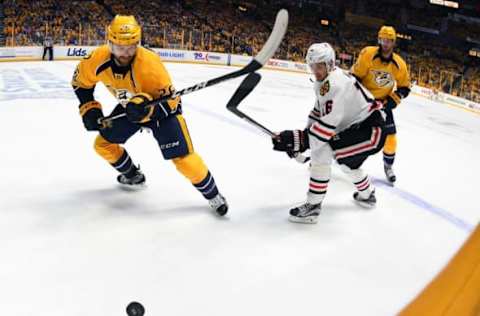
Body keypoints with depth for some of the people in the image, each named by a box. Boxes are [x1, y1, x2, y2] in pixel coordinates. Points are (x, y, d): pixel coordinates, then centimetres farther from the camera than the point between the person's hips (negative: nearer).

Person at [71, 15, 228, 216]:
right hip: (129, 106, 6)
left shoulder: (149, 63, -37)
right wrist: (90, 109, -11)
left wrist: (146, 107, -50)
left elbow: (169, 101, -32)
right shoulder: (98, 59, -23)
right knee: (103, 144, 7)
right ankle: (133, 175, 32)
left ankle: (212, 194, 2)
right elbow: (80, 81, -2)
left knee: (182, 156, -17)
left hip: (161, 107, -6)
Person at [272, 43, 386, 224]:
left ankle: (313, 206, -14)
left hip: (370, 128, -11)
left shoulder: (335, 83, -25)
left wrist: (300, 139, -31)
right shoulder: (323, 81, 7)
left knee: (322, 150, -18)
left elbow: (328, 122, -31)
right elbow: (319, 111, 17)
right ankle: (367, 194, 49)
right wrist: (304, 134, 7)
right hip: (355, 125, 11)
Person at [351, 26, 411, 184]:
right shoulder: (368, 54, -20)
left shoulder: (399, 64, -10)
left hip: (383, 101, 2)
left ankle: (388, 165, 21)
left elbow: (405, 87, 0)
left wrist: (393, 99, -15)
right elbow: (354, 77, -16)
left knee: (390, 135, -1)